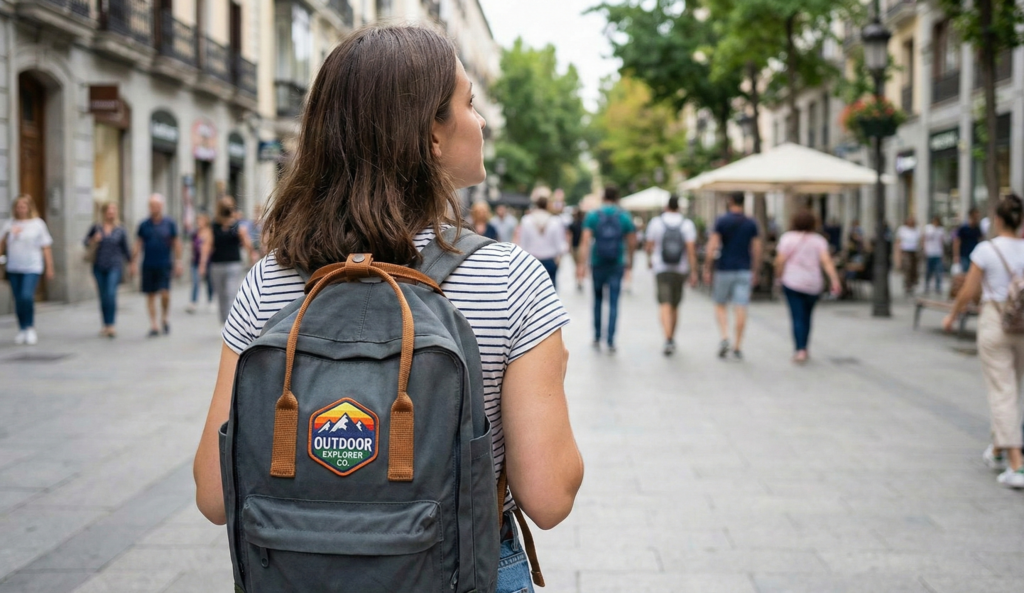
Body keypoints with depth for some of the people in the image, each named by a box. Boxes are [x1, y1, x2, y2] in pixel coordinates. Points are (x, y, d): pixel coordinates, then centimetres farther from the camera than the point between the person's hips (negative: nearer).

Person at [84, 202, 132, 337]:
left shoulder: (120, 230, 2)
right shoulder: (96, 228, 4)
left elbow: (125, 249, 10)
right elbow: (86, 242, 9)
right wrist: (94, 241, -12)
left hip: (114, 266, -2)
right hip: (99, 266, 2)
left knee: (111, 294, -16)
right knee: (103, 297, 7)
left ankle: (111, 326, -18)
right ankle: (106, 325, 18)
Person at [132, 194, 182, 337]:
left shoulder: (169, 224, 1)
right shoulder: (144, 225, 5)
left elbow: (176, 243, 6)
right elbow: (139, 243, 10)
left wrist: (178, 262, 3)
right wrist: (134, 262, 5)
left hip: (164, 265, -2)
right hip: (148, 266, 2)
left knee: (165, 294, -12)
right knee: (150, 295, 4)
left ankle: (164, 318, 14)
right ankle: (153, 325, 12)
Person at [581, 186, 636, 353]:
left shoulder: (592, 216, -2)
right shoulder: (625, 217, 0)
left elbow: (586, 240, -10)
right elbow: (632, 242, 2)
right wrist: (629, 260, 17)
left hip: (598, 264, 1)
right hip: (617, 264, 0)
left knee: (598, 299, 16)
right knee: (614, 303, 1)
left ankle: (597, 338, 19)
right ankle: (611, 341, -3)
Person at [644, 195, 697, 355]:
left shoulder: (656, 223, -4)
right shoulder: (688, 224, -3)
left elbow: (649, 245, 3)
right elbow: (691, 249, -11)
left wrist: (649, 260, 25)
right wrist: (694, 273, -9)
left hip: (661, 270, -2)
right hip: (680, 270, 2)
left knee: (665, 305, -10)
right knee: (674, 306, 18)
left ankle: (668, 340, -29)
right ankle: (672, 339, 30)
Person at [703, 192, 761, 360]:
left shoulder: (721, 221, -5)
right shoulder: (751, 224, 4)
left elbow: (712, 247, -9)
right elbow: (756, 250, 5)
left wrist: (707, 269, -3)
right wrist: (754, 272, 15)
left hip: (724, 269, -2)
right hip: (744, 270, 2)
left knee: (720, 305, 13)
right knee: (741, 309, 1)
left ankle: (724, 337, -7)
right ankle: (738, 347, 3)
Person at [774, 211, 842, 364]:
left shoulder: (787, 238, -1)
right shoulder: (819, 240, 3)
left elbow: (780, 260, -8)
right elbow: (826, 261, -10)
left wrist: (779, 275, 8)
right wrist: (835, 280, -15)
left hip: (792, 282, -2)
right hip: (813, 284, 2)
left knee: (798, 317, -3)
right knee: (806, 316, 18)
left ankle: (800, 350, -18)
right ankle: (804, 348, 22)